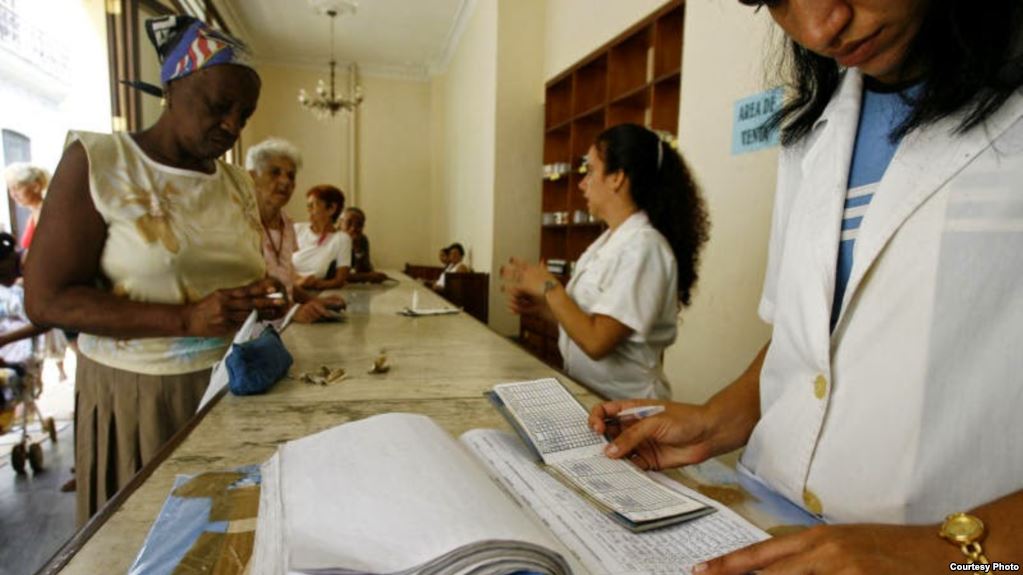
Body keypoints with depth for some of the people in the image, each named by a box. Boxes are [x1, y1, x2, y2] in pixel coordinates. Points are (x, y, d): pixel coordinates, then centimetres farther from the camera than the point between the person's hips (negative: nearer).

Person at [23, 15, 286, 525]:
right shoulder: (96, 161, -8)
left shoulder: (238, 183, 7)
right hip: (137, 392, -4)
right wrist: (187, 320, -24)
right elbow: (46, 300, -12)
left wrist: (260, 299, -7)